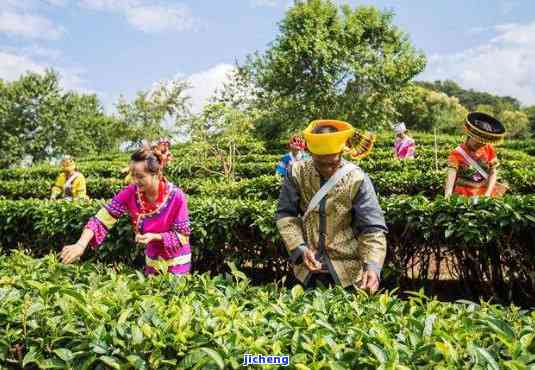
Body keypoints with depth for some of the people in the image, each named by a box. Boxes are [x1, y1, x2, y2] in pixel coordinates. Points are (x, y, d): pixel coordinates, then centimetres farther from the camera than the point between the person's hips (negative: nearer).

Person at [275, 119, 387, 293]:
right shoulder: (297, 173, -9)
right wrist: (300, 249, -18)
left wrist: (372, 265, -32)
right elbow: (285, 214, -5)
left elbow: (373, 228, -17)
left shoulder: (357, 180, -16)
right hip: (307, 268, 2)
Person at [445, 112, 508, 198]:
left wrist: (487, 194, -12)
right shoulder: (457, 153, -12)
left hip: (485, 190, 4)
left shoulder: (489, 149, 1)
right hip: (464, 194, -3)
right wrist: (448, 195, -40)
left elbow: (493, 173, 2)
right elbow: (451, 175, -24)